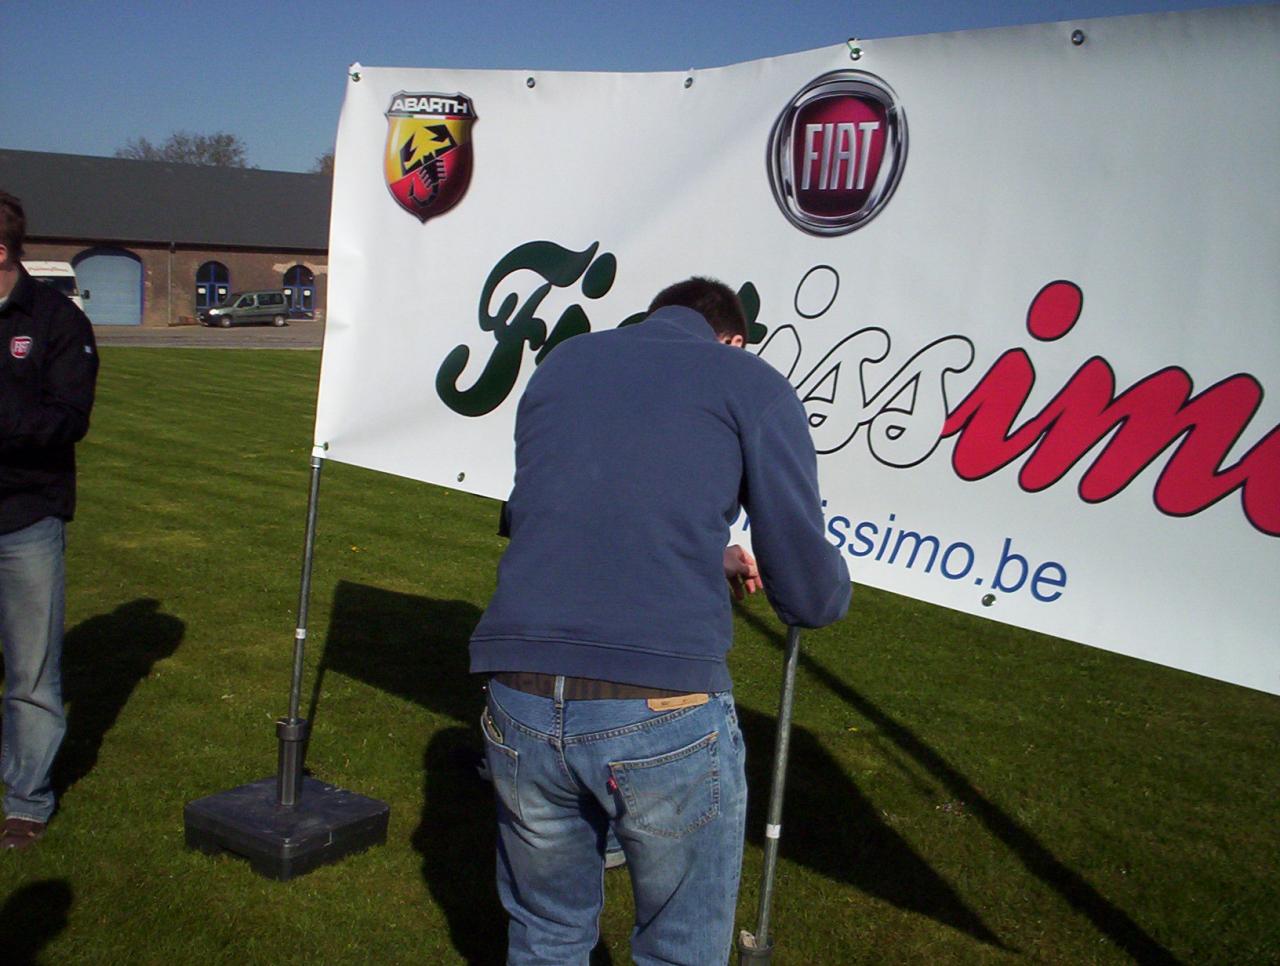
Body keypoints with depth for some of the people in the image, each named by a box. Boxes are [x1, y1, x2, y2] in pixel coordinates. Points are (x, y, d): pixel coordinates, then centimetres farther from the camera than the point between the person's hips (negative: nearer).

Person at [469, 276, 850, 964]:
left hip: (521, 702, 4)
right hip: (666, 715, -4)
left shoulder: (561, 360, 20)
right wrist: (835, 587, 26)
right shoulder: (753, 384, 7)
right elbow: (809, 596, 1)